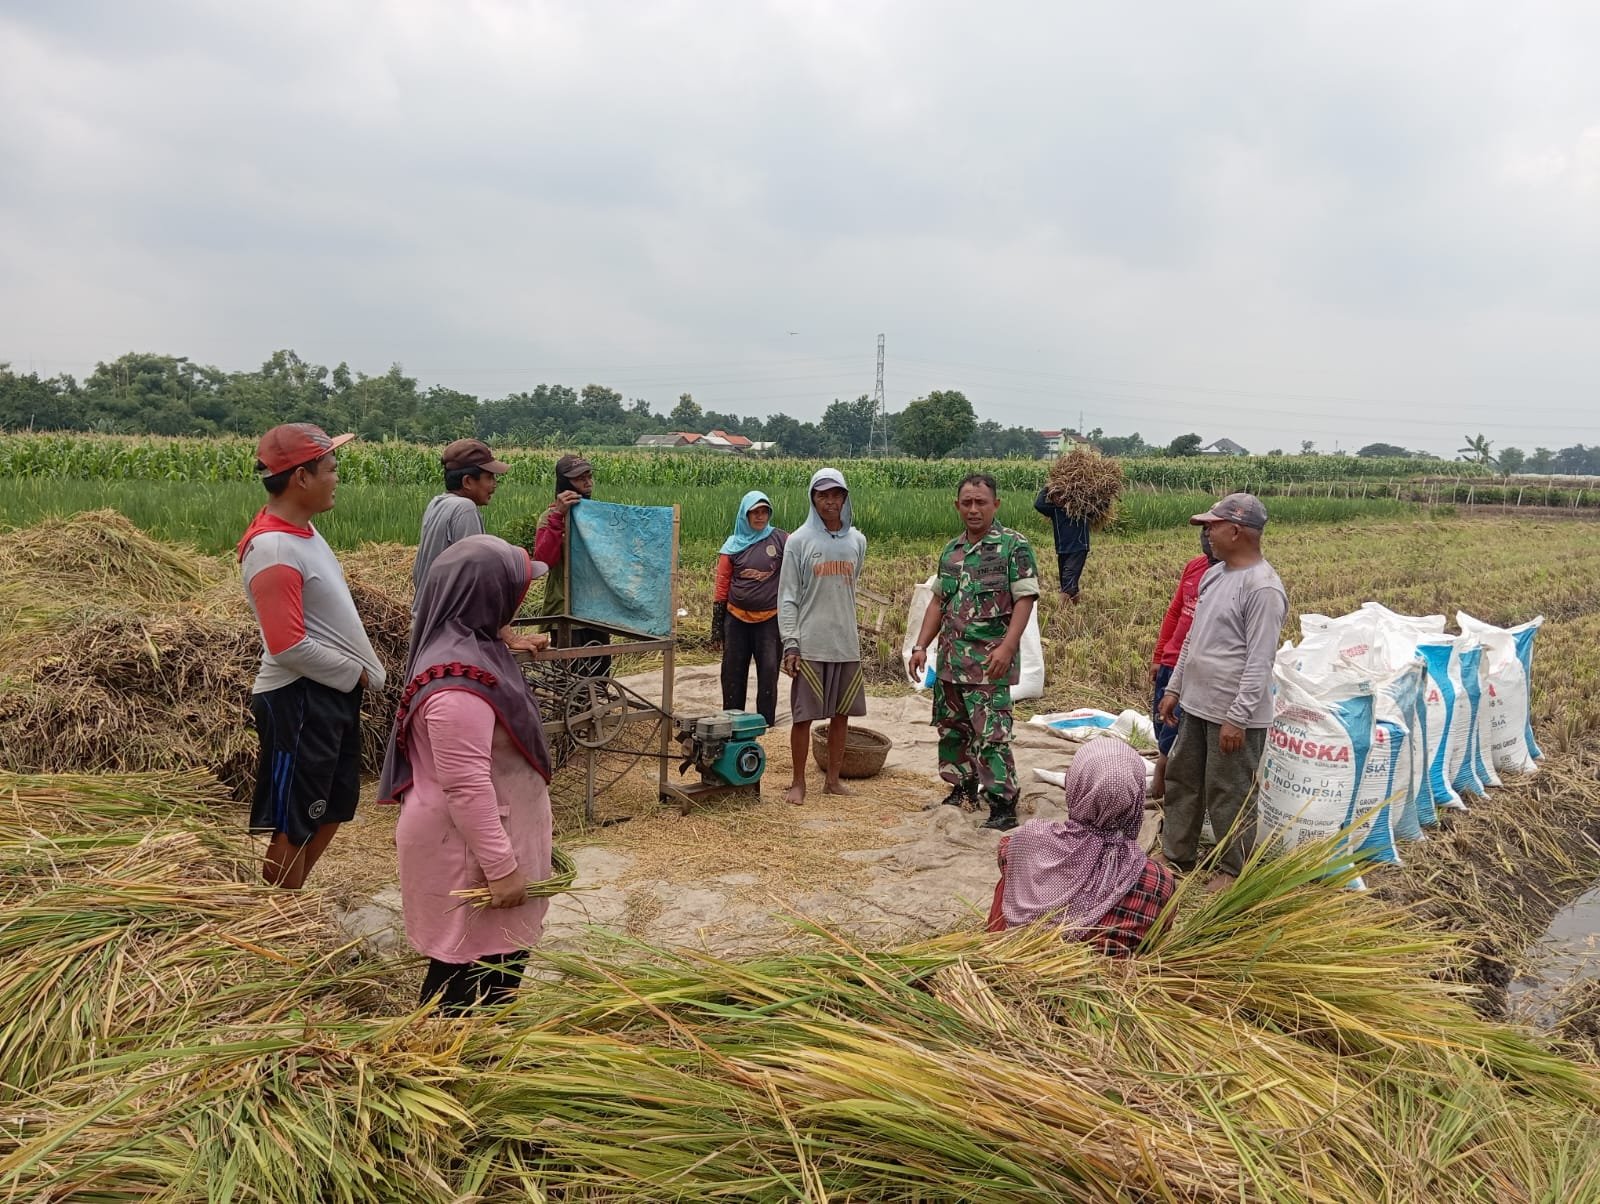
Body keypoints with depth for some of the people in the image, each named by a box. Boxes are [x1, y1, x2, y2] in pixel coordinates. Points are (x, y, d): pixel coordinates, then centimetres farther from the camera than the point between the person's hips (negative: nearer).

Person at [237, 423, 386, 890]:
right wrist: (357, 672, -12)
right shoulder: (272, 549, -21)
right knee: (293, 827, 4)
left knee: (332, 811, 21)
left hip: (335, 693, 10)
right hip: (299, 700, -10)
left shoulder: (302, 528, 9)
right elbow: (289, 647, -24)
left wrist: (362, 670, 9)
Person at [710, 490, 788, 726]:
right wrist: (716, 629, 5)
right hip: (736, 619, 2)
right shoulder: (733, 545, 3)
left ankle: (767, 722, 12)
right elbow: (721, 586, 6)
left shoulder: (781, 540, -1)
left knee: (769, 671, 0)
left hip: (770, 620, -2)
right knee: (733, 673, 8)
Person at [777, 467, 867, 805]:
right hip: (809, 646, -4)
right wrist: (790, 644, -11)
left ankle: (833, 779, 23)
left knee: (842, 714, 10)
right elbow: (787, 597, -5)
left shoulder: (857, 541, 7)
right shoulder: (799, 541, -4)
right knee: (803, 716, 1)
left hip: (846, 644, 4)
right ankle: (798, 783, 14)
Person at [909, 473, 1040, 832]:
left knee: (991, 735, -8)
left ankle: (1003, 806, 1)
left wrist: (1007, 647, -22)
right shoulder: (950, 551, 13)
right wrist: (921, 646, 10)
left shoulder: (1013, 545, -6)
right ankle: (962, 789, 31)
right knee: (952, 729, 15)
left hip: (990, 661, -7)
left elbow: (1025, 599, -12)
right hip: (950, 660, 7)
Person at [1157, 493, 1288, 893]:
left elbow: (1259, 662, -21)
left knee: (1229, 795, 5)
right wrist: (1174, 688, 18)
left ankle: (1233, 871, 22)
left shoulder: (1262, 588, -20)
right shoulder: (1213, 574, 9)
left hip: (1233, 715, -9)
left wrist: (1237, 717, -22)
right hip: (1196, 706, 9)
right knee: (1181, 780, 18)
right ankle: (1175, 855, 33)